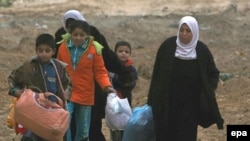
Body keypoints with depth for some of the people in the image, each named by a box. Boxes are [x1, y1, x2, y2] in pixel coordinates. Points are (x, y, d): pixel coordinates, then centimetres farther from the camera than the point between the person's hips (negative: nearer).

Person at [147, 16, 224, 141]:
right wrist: (152, 101, -2)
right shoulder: (168, 46, -8)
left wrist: (207, 92, -12)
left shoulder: (202, 50, -7)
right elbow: (157, 73, -1)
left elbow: (213, 74, 5)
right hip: (167, 104, 1)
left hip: (190, 105, -1)